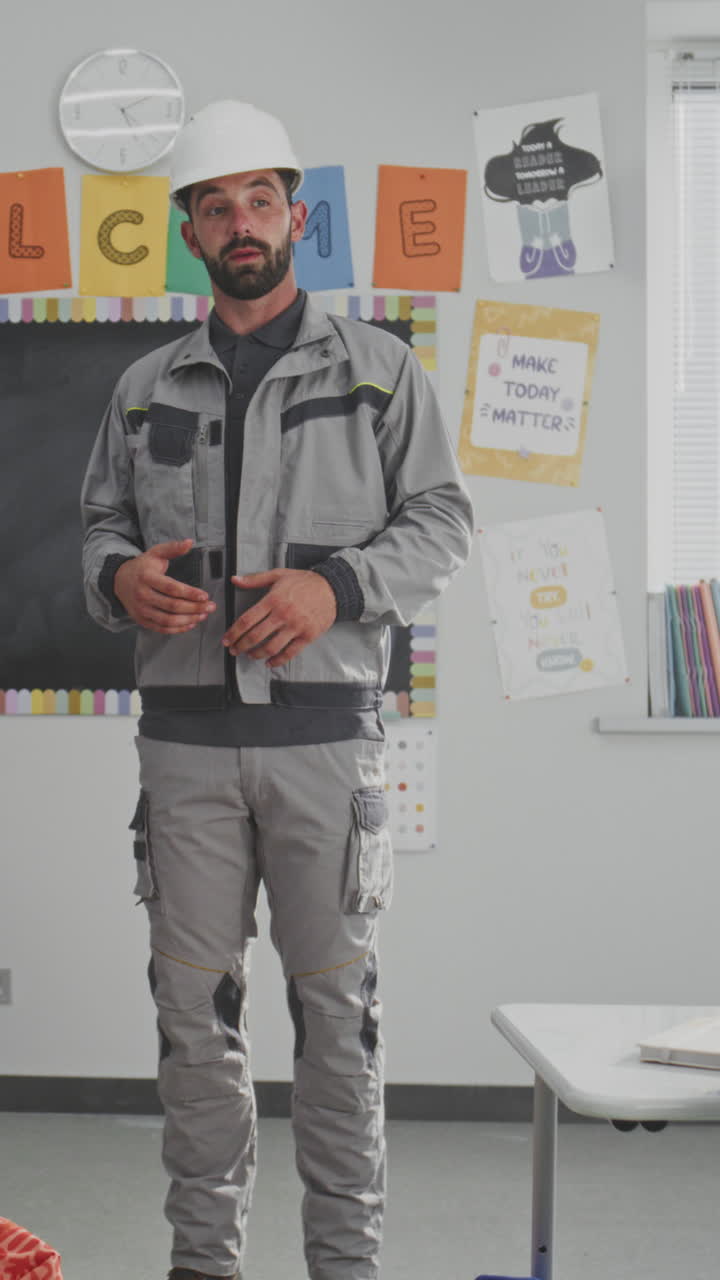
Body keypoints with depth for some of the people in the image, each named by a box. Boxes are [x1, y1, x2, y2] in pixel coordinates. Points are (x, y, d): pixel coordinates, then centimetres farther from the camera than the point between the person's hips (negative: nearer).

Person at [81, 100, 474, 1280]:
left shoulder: (378, 368, 5)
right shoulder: (147, 388, 13)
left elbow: (442, 522, 2)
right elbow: (103, 524, 16)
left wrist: (337, 585, -15)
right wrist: (120, 577, -8)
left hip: (325, 732, -2)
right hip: (187, 736, 3)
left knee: (337, 1003, 2)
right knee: (195, 1005, 6)